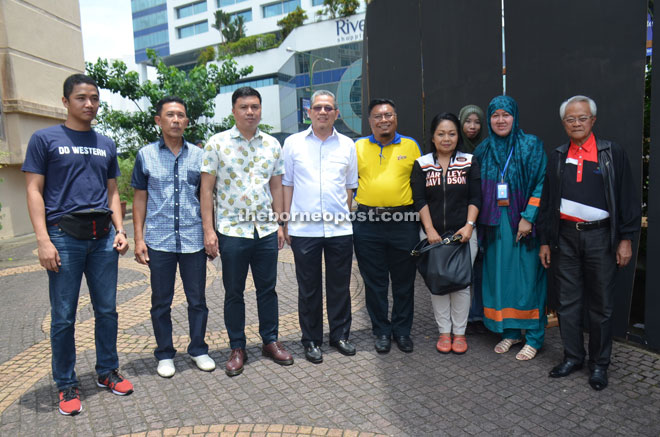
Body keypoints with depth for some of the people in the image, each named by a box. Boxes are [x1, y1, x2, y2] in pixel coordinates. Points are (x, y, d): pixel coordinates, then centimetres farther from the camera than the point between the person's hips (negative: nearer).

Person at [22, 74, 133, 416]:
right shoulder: (45, 139, 2)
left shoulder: (106, 144, 14)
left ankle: (107, 372, 26)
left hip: (103, 237, 4)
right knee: (63, 317, 4)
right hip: (65, 236, -3)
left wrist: (119, 230, 5)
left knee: (107, 310, 9)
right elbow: (34, 191, -2)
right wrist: (43, 240, -11)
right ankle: (66, 385, 20)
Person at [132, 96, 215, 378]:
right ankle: (164, 354, 26)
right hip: (159, 241, 0)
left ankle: (198, 349, 26)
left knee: (197, 299, 9)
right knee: (161, 302, 10)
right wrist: (138, 238, 0)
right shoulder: (146, 155, 4)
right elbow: (140, 198, 6)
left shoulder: (198, 155, 6)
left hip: (193, 239, 1)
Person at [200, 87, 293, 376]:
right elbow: (207, 188, -4)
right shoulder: (217, 143, -2)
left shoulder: (272, 145, 8)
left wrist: (280, 224, 8)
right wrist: (208, 230, -9)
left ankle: (270, 341, 28)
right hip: (231, 230, -2)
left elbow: (276, 187, 11)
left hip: (266, 230, 3)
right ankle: (237, 348, 24)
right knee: (234, 292, 8)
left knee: (267, 288, 12)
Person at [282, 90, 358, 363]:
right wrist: (285, 222, 2)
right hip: (303, 229, -1)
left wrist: (346, 216, 8)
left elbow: (350, 186, 14)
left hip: (340, 228, 2)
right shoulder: (293, 143, 5)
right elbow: (286, 185, 7)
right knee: (308, 289, 8)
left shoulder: (347, 145, 9)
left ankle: (340, 335, 29)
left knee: (340, 286, 11)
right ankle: (311, 341, 24)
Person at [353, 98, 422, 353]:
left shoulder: (410, 145, 6)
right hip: (368, 224, 1)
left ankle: (402, 331, 27)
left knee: (404, 281, 9)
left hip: (403, 222, 0)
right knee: (374, 281, 9)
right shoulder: (358, 147, 7)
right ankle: (382, 332, 25)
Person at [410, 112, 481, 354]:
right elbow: (419, 200, -1)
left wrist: (469, 225, -12)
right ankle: (444, 332, 20)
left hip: (463, 234, 0)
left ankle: (459, 333, 18)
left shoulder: (469, 163, 6)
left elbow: (475, 198, 1)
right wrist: (430, 230, -11)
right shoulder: (422, 164, 5)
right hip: (433, 235, 1)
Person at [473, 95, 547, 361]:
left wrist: (528, 217, -15)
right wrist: (477, 222, 4)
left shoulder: (531, 145, -1)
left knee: (527, 277, 0)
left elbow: (541, 184, -7)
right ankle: (510, 331, 22)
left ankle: (534, 337, 14)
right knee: (499, 276, 7)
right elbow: (477, 191, 12)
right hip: (494, 224, 4)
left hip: (523, 222, -4)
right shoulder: (483, 150, 10)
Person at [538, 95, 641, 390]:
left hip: (600, 236, -2)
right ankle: (573, 357, 24)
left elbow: (628, 198, 1)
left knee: (601, 304, 6)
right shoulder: (557, 158, 10)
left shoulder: (612, 153, 3)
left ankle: (599, 363, 21)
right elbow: (546, 202, 10)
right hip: (565, 236, 3)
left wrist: (626, 239, -4)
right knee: (567, 302, 9)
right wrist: (545, 241, 7)